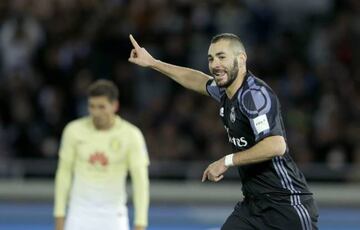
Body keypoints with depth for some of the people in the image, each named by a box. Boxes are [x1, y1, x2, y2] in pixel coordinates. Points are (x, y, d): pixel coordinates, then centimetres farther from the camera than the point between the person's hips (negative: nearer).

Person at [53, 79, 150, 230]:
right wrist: (59, 215, 3)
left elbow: (140, 180, -8)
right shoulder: (74, 130, -5)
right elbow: (64, 171, 4)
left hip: (113, 215, -1)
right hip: (80, 213, 1)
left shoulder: (131, 135, -9)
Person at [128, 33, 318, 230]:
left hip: (287, 204, -9)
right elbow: (201, 81, 31)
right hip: (253, 204, 9)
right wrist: (152, 63, 35)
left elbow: (276, 145, -30)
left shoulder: (255, 94, -19)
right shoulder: (226, 92, 7)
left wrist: (228, 161, -20)